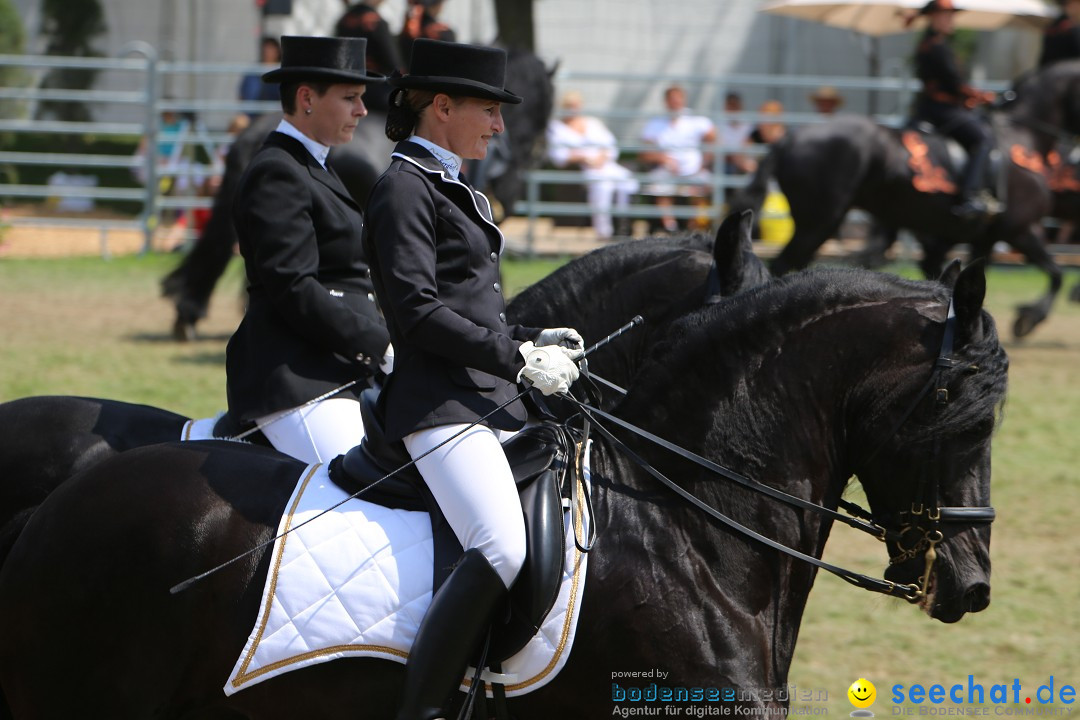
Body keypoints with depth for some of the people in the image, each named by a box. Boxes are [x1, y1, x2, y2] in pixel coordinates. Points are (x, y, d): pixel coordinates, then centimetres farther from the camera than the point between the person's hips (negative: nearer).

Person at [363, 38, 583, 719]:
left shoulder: (460, 193, 22)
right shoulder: (406, 190, -7)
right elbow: (419, 313, -16)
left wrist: (536, 340, 11)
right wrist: (518, 358, -16)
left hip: (493, 398, 10)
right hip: (439, 400, -10)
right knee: (502, 547, -28)